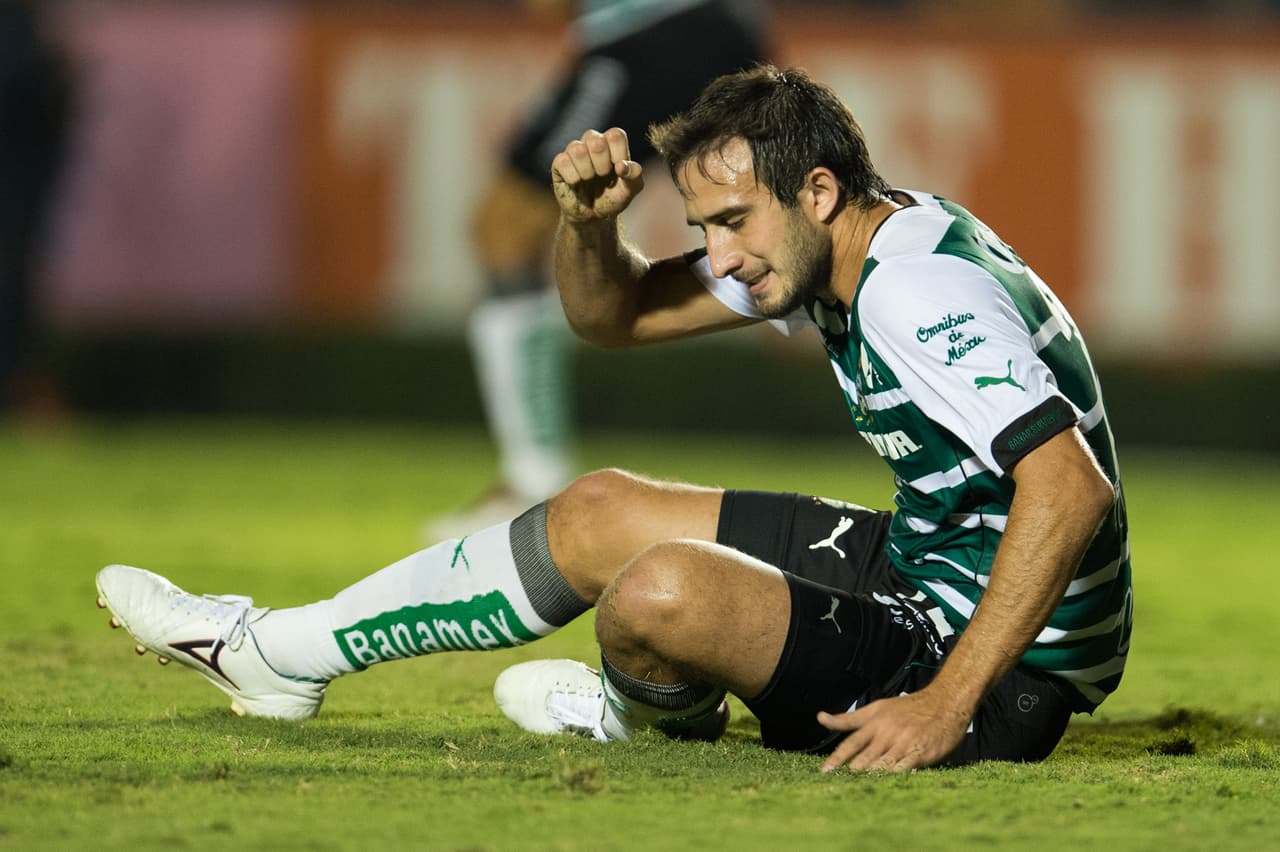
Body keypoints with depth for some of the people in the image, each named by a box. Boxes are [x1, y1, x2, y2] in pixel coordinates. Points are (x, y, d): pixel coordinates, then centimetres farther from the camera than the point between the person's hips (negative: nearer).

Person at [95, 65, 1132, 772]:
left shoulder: (918, 294, -26)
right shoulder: (828, 249, 5)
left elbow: (1074, 491, -36)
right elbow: (616, 314, 15)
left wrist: (943, 708, -36)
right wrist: (588, 221, -8)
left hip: (997, 661, -10)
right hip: (927, 568, 10)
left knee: (664, 589, -29)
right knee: (597, 513, 14)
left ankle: (653, 711, 9)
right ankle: (277, 653, 25)